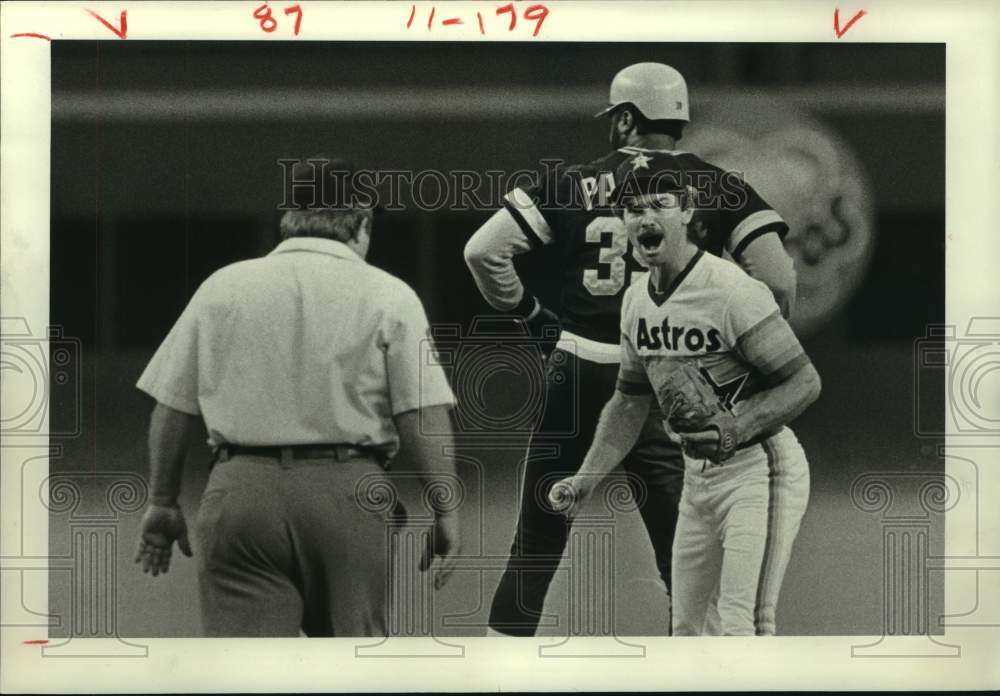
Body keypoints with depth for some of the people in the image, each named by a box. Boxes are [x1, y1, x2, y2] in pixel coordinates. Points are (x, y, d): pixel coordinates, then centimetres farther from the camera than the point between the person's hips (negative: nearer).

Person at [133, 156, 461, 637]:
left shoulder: (222, 286, 9)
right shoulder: (389, 295, 3)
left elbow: (171, 407, 9)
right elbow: (425, 416, -5)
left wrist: (163, 502, 17)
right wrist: (444, 510, 1)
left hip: (239, 490, 1)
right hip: (349, 491, -1)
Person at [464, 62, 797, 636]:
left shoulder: (573, 183, 2)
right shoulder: (719, 189, 0)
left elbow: (483, 251, -2)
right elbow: (778, 280, -8)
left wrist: (527, 312, 10)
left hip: (578, 373, 1)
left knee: (537, 542, 14)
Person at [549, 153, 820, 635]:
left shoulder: (733, 292, -21)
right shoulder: (635, 300, 5)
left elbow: (804, 382, -18)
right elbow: (630, 401, 16)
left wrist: (736, 429, -30)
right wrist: (584, 481, 10)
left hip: (757, 469, -8)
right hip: (696, 475, 8)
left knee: (742, 626, -16)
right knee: (683, 625, 14)